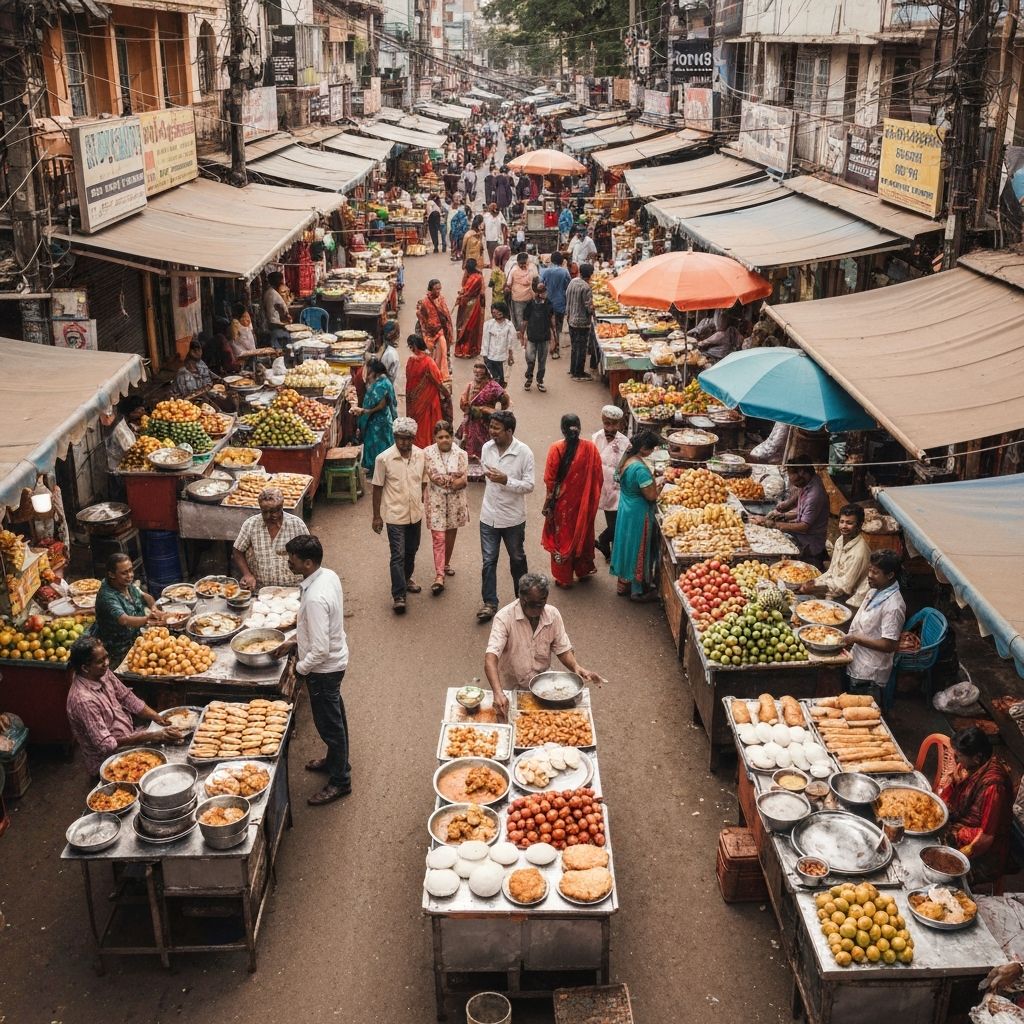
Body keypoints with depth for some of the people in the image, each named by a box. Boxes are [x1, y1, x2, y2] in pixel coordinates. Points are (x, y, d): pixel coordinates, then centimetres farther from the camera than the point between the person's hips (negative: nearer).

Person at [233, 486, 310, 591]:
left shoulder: (297, 524, 2)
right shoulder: (250, 524, 4)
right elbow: (237, 552, 10)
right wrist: (247, 574, -5)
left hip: (292, 589, -2)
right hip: (258, 589, 3)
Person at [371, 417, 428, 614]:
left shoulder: (421, 455, -4)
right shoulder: (384, 458, -15)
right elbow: (378, 488, -7)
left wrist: (425, 503, 8)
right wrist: (377, 516, -5)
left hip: (415, 513, 5)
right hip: (395, 515, -4)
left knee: (411, 551, 21)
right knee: (398, 555, -5)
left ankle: (406, 579, 44)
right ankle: (399, 596, 0)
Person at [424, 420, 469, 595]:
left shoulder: (461, 454, -3)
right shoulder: (428, 453, -7)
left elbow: (464, 481, -10)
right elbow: (434, 477, -14)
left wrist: (444, 480, -21)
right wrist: (455, 478, -19)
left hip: (455, 500, 3)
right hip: (436, 500, -2)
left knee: (451, 534, 16)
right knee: (438, 537, -7)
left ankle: (446, 564, 38)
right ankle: (439, 576, -9)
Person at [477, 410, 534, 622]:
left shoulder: (524, 453, -18)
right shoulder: (487, 447, -4)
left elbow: (529, 485, -17)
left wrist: (506, 480, -30)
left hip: (513, 517, -3)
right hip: (489, 516, 3)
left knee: (517, 559, 17)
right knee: (488, 561, 4)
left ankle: (522, 598, 37)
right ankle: (489, 603, 14)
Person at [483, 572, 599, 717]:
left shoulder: (553, 614, -5)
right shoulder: (504, 617, -19)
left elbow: (562, 649, 4)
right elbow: (491, 659, -29)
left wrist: (576, 666, -19)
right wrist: (498, 693, -44)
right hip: (510, 688, -3)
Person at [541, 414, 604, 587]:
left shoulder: (556, 448, -16)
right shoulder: (590, 448, -10)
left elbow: (549, 479, -12)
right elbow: (599, 477, -5)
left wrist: (550, 499, 2)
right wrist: (593, 498, 9)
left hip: (563, 502, -2)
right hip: (584, 502, 2)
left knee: (562, 536, 12)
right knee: (583, 533, 21)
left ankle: (563, 578, 20)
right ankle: (583, 570, 36)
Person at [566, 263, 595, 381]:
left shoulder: (572, 282, 1)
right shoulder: (586, 288, -23)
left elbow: (567, 298, 11)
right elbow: (589, 307, -21)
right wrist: (593, 311, 1)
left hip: (571, 321, 8)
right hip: (582, 322, -8)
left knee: (574, 346, 20)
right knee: (582, 348, 3)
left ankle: (573, 369, 29)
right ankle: (579, 373, 8)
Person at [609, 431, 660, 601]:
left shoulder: (626, 459, -1)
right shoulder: (640, 468, -29)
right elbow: (651, 495, -26)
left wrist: (651, 478, 7)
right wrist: (657, 484, -6)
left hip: (625, 510, 9)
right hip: (638, 515, -9)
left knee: (627, 545, 21)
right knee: (639, 550, 6)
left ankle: (623, 584, 34)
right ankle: (638, 590, 20)